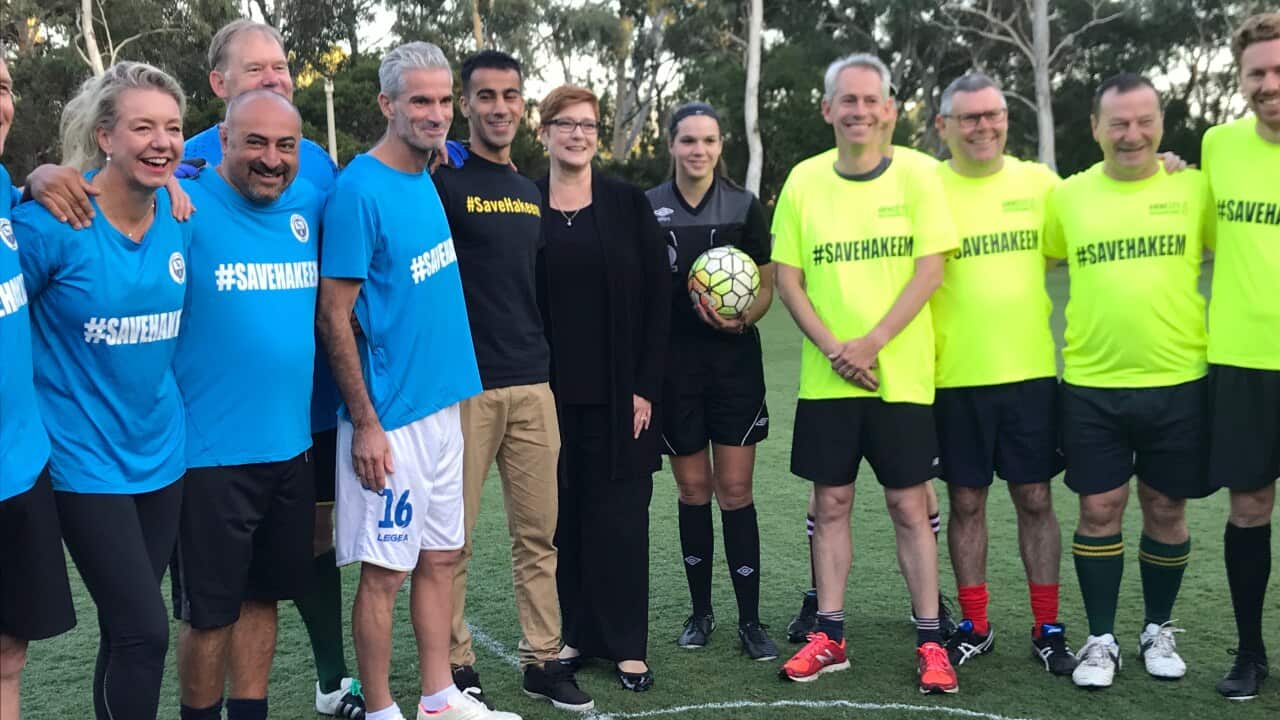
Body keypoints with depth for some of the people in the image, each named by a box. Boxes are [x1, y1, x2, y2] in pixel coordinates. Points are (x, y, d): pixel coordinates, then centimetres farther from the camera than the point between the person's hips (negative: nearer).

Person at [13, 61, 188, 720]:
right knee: (144, 631, -5)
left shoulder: (178, 214, -2)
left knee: (129, 632, 15)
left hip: (162, 452, 5)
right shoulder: (51, 221, -18)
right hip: (85, 459, -5)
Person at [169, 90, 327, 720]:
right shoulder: (184, 206, -12)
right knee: (209, 612, 7)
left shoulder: (309, 206, 5)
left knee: (263, 595, 18)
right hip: (211, 454, -5)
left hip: (291, 447, 6)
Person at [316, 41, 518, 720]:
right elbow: (333, 317, -15)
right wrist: (366, 424, -16)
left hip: (444, 404, 8)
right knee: (385, 570, 3)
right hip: (391, 415, -8)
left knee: (440, 557, 14)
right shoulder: (359, 190, -14)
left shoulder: (430, 179, 8)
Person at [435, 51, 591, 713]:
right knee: (454, 536, 3)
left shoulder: (532, 193, 16)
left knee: (538, 532, 9)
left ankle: (541, 660, 19)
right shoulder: (443, 183, -3)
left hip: (533, 385, 6)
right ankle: (457, 665, 15)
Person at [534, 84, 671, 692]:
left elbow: (658, 297, -1)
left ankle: (627, 645, 12)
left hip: (618, 392, -1)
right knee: (563, 514, 7)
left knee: (619, 514, 2)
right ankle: (578, 632, 20)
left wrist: (645, 386, -6)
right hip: (551, 392, 1)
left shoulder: (628, 203, 1)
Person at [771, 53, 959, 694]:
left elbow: (929, 271, -7)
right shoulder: (804, 180, 3)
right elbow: (787, 278, 2)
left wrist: (870, 344, -15)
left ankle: (930, 642, 13)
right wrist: (833, 348, -10)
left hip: (902, 375, -2)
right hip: (825, 378, 2)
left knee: (909, 506, 3)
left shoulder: (916, 177, -2)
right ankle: (829, 636, 19)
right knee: (831, 504, 8)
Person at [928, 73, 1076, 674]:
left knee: (1035, 500, 8)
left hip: (1031, 371, 1)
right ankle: (974, 626, 22)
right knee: (966, 503, 8)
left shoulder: (1039, 181, 5)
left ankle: (1048, 629, 21)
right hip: (955, 377, -1)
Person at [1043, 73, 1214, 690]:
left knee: (1166, 510, 10)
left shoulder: (1193, 189, 1)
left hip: (1178, 382, 0)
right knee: (1099, 510, 4)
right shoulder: (1068, 196, 2)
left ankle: (1158, 630, 30)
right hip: (1091, 385, 0)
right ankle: (1101, 639, 19)